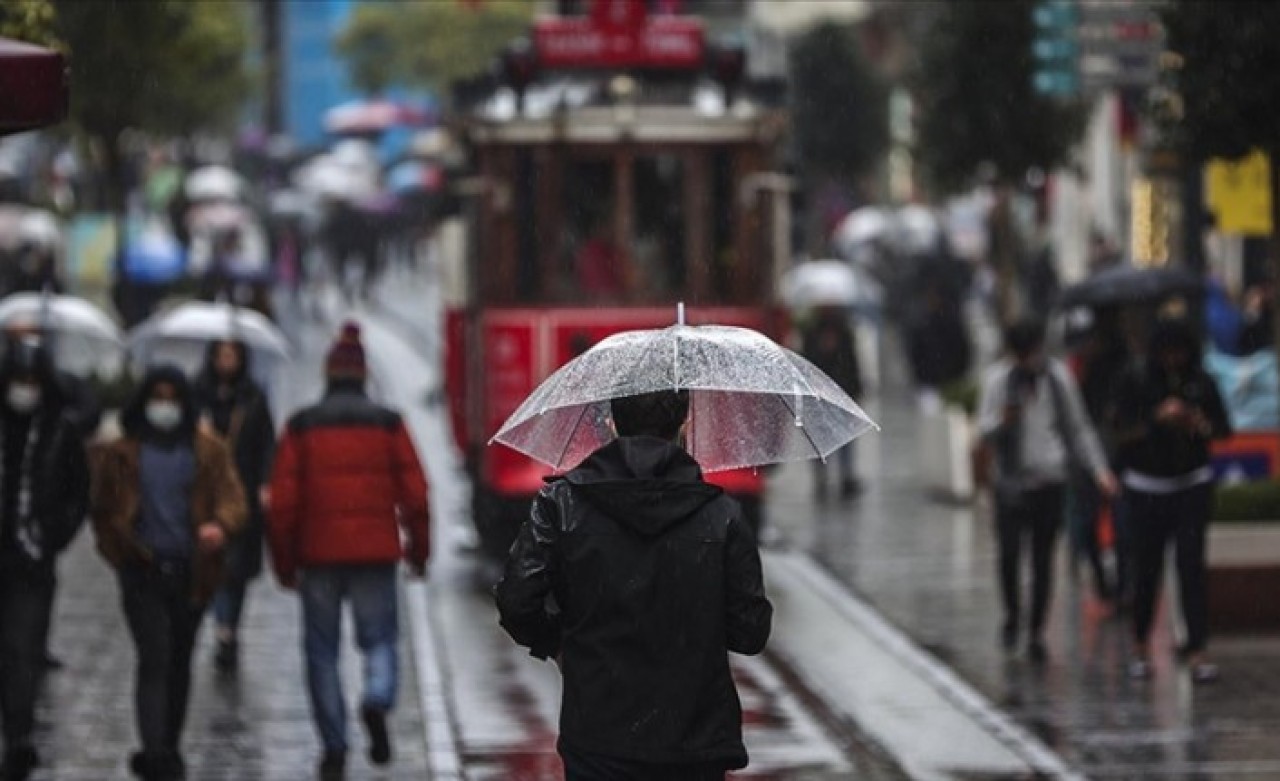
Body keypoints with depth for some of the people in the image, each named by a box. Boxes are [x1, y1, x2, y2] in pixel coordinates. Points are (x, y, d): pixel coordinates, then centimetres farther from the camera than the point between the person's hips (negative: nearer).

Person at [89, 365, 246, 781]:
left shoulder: (209, 451, 6)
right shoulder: (120, 453, 5)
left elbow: (233, 497, -3)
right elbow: (103, 509, 12)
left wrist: (221, 525, -24)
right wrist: (121, 550, 0)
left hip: (191, 571, 2)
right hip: (143, 571, -2)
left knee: (179, 662, 12)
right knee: (155, 657, -15)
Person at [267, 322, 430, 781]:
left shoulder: (301, 427, 1)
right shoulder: (388, 424, 2)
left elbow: (282, 502, -1)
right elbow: (415, 494, 0)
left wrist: (284, 563, 7)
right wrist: (419, 550, 11)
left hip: (318, 554, 0)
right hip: (375, 554, 0)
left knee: (322, 651, 8)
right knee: (380, 638, 10)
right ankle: (378, 700, -20)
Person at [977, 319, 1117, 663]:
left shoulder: (1058, 376, 4)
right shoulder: (998, 378, -1)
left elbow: (1079, 428, 12)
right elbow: (985, 431, -3)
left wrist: (1098, 469, 5)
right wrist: (1002, 421, -26)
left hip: (1050, 480, 1)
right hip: (1012, 480, -1)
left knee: (1043, 558, 3)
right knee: (1008, 551, -11)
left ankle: (1036, 633, 12)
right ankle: (1012, 615, 15)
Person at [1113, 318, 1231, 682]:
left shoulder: (1201, 382, 2)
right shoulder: (1135, 381, -3)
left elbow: (1225, 429, 7)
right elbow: (1124, 432, -8)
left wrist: (1203, 426, -15)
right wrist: (1158, 418, -23)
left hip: (1192, 484, 1)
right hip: (1146, 485, -1)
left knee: (1191, 564, -8)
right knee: (1147, 567, 2)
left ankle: (1196, 648, -7)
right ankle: (1140, 644, 22)